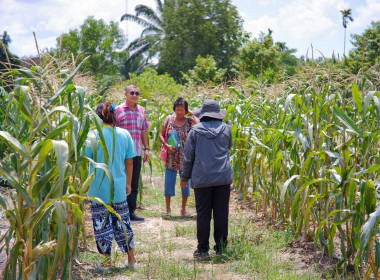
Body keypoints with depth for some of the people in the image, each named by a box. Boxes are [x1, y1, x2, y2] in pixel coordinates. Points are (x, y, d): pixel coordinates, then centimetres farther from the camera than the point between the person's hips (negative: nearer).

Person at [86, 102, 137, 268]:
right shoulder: (124, 134, 0)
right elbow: (129, 162, 5)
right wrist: (128, 184, 16)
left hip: (99, 188, -3)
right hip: (119, 188, 4)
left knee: (102, 226, 6)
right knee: (122, 223, 16)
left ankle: (107, 262, 12)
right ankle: (131, 259, 24)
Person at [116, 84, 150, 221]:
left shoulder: (141, 110, 13)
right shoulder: (118, 110, -3)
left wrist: (146, 148, 13)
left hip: (137, 152, 5)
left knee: (134, 184, 9)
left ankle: (131, 211, 16)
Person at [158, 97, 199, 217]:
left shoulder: (189, 121, -2)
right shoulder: (169, 119, 1)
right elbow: (161, 135, 5)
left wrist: (192, 114, -12)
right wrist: (166, 145, -11)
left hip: (185, 158, 0)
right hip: (171, 158, 0)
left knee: (185, 183, 6)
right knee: (169, 183, 2)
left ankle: (183, 209, 19)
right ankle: (168, 209, 15)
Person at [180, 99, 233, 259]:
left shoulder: (195, 130, -1)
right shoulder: (225, 129, 5)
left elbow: (188, 156, 2)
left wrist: (185, 177, 11)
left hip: (202, 178, -2)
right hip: (223, 177, 2)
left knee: (203, 214, 3)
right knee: (221, 214, 5)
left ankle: (203, 250, 5)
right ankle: (220, 249, 9)